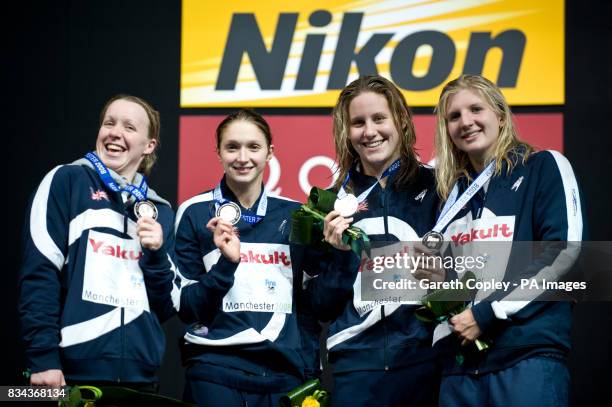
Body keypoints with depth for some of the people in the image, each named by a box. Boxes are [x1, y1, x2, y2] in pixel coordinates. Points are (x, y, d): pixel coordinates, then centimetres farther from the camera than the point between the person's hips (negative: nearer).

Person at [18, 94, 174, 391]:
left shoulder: (159, 210, 14)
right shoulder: (66, 181, 1)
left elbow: (165, 308, 14)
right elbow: (39, 274, -7)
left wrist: (156, 254, -2)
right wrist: (43, 358, -15)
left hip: (139, 374, 4)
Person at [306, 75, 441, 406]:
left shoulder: (434, 187, 1)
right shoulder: (335, 202, 8)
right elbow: (322, 308, 8)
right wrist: (339, 254, -7)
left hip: (425, 359, -1)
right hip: (357, 366, 2)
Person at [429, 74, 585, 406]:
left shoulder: (544, 167, 4)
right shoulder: (453, 190, 21)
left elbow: (563, 252, -8)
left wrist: (488, 313, -11)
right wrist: (433, 277, 1)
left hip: (529, 354, -5)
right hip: (461, 360, 5)